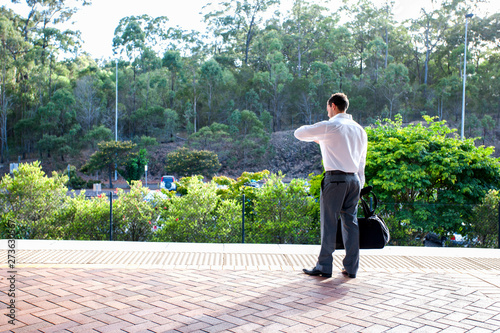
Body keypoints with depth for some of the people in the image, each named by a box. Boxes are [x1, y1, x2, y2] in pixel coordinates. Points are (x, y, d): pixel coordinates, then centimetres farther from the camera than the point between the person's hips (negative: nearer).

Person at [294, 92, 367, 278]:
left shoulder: (328, 126, -5)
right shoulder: (359, 129, 14)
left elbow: (299, 133, 3)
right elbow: (362, 161, 17)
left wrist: (316, 138, 21)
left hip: (335, 179, -6)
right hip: (354, 179, 6)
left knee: (329, 223, -1)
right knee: (351, 222, 9)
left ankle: (324, 267, 4)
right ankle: (351, 268, 13)